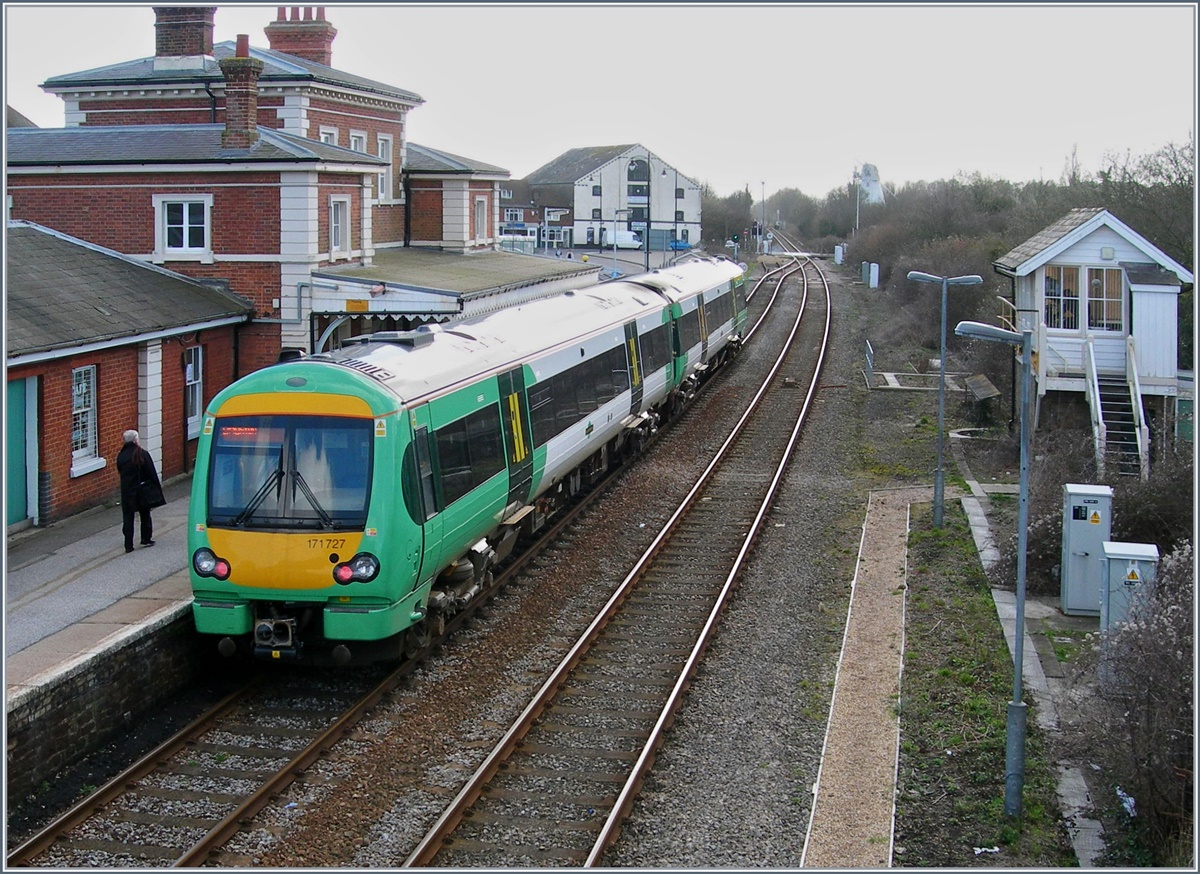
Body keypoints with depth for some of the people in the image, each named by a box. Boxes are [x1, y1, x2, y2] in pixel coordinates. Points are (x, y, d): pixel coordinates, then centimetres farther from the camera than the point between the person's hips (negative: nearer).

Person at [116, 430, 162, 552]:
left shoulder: (120, 456, -4)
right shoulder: (142, 454, -13)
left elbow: (120, 472, 6)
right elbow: (152, 473, -10)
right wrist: (158, 487, 0)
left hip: (127, 492, 2)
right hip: (142, 490, -2)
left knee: (128, 518, 5)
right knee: (145, 515, 18)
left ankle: (128, 545, 1)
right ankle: (146, 539, 24)